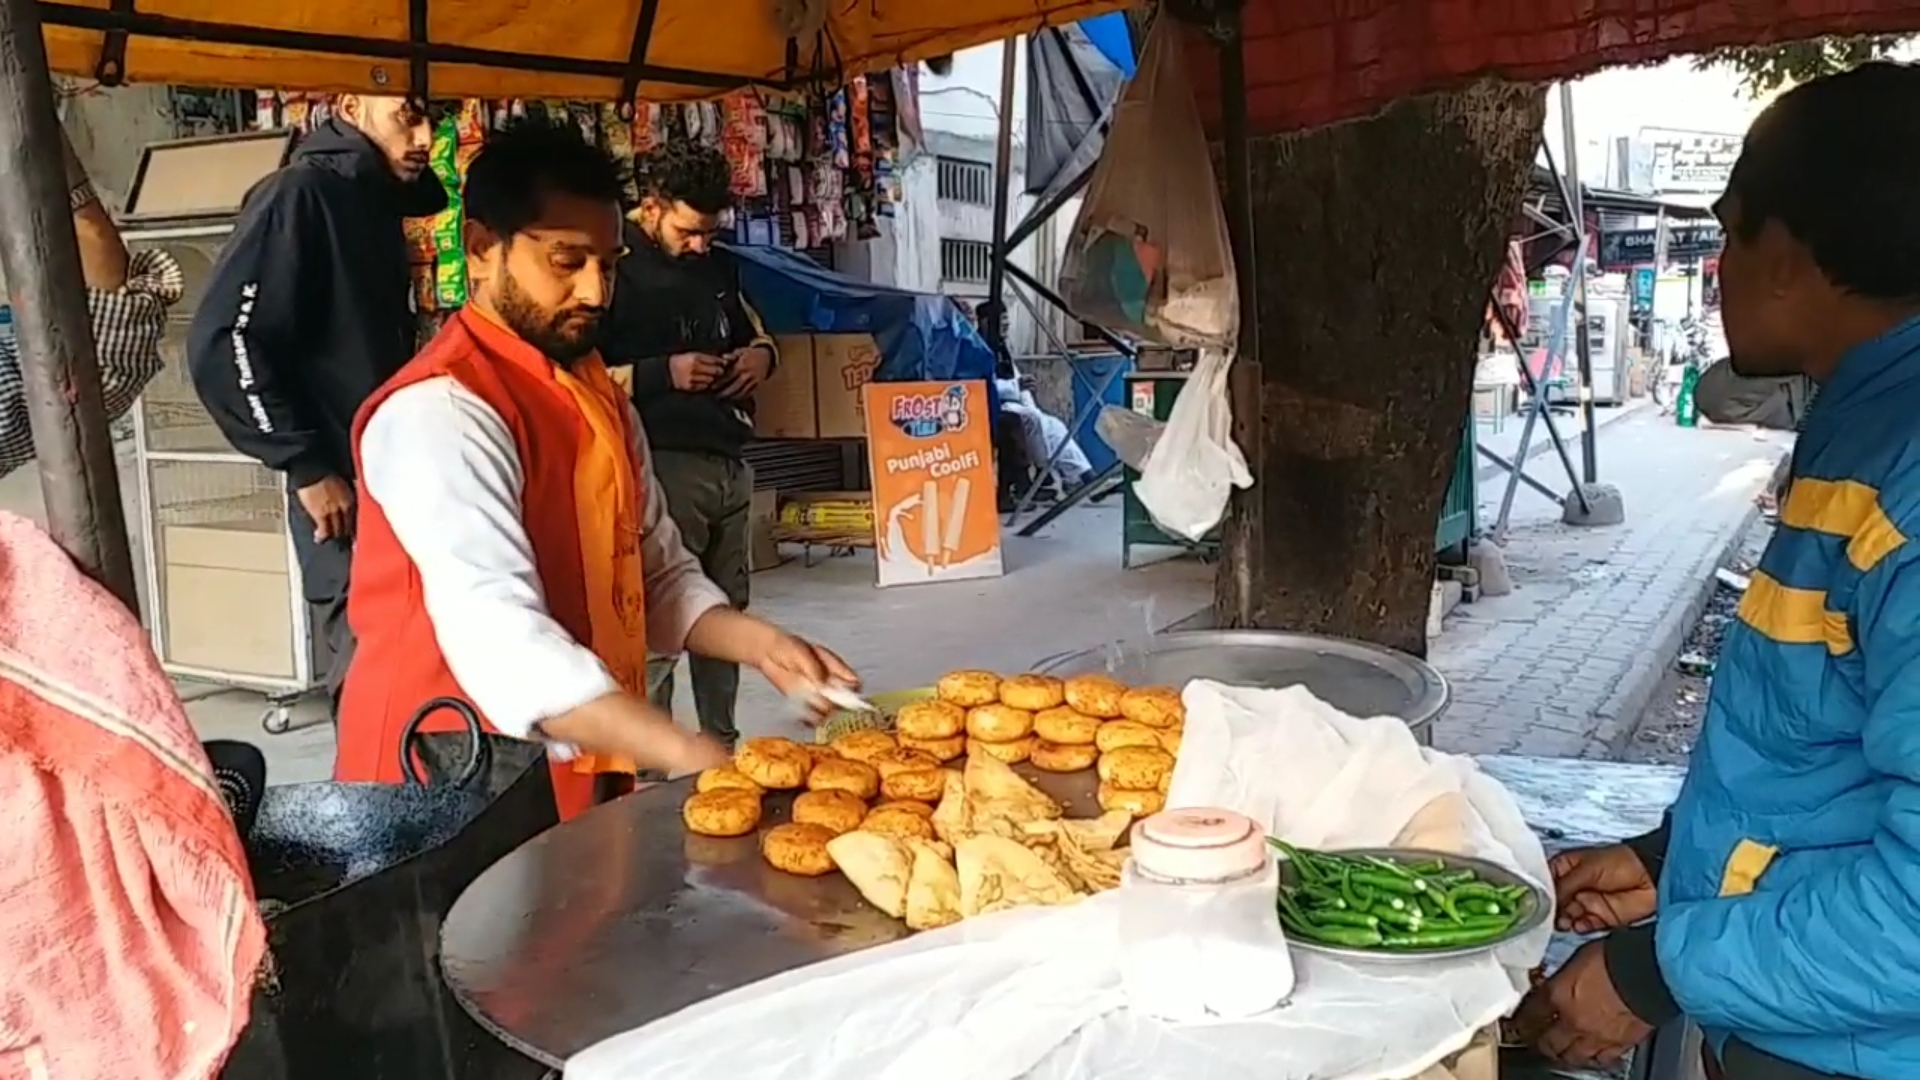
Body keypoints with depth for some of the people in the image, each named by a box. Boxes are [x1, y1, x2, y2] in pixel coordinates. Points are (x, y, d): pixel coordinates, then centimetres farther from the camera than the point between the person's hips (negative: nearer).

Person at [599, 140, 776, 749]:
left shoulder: (717, 265, 15)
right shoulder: (617, 269, -7)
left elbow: (753, 329, 30)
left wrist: (762, 354, 7)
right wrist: (663, 374, -19)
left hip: (729, 461, 8)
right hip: (663, 466, -7)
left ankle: (721, 745, 26)